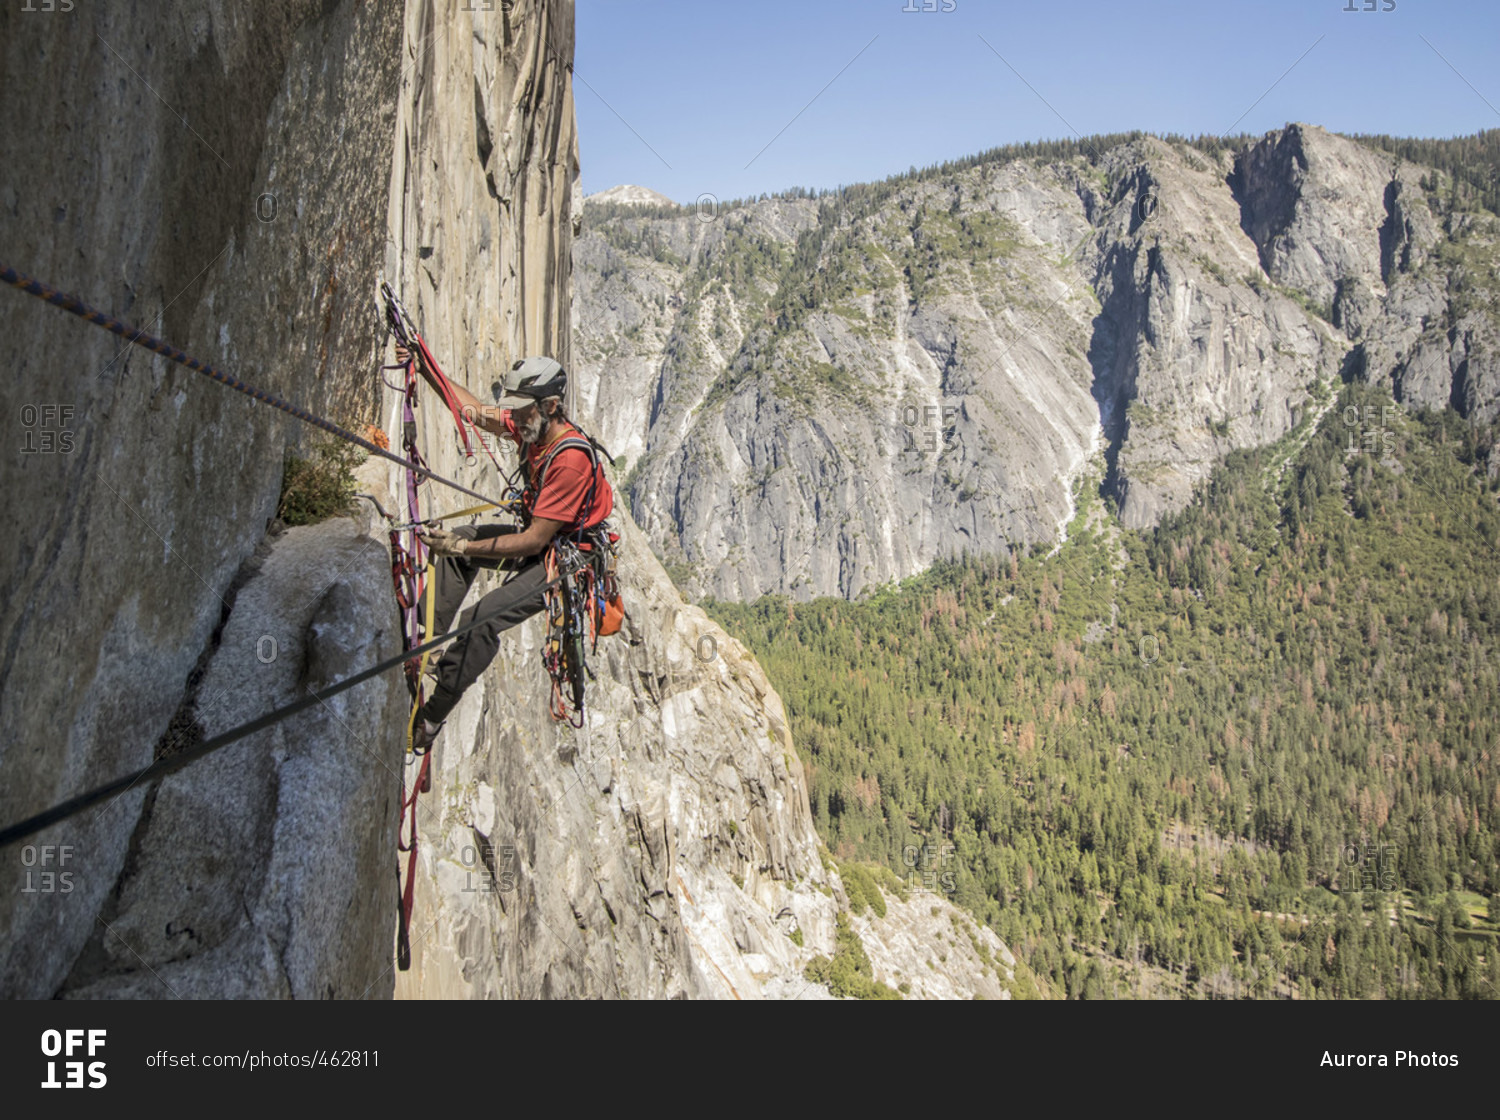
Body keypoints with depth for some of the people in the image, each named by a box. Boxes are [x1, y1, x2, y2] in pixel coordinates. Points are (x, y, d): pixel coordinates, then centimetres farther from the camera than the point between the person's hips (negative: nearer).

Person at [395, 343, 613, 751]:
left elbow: (535, 540, -30)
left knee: (481, 620, -21)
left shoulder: (572, 459, -32)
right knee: (459, 537, 13)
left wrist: (463, 548, -31)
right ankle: (429, 636, 11)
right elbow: (473, 409, 8)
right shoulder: (533, 426, -5)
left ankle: (431, 719, -12)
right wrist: (424, 368, 0)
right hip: (538, 537, 10)